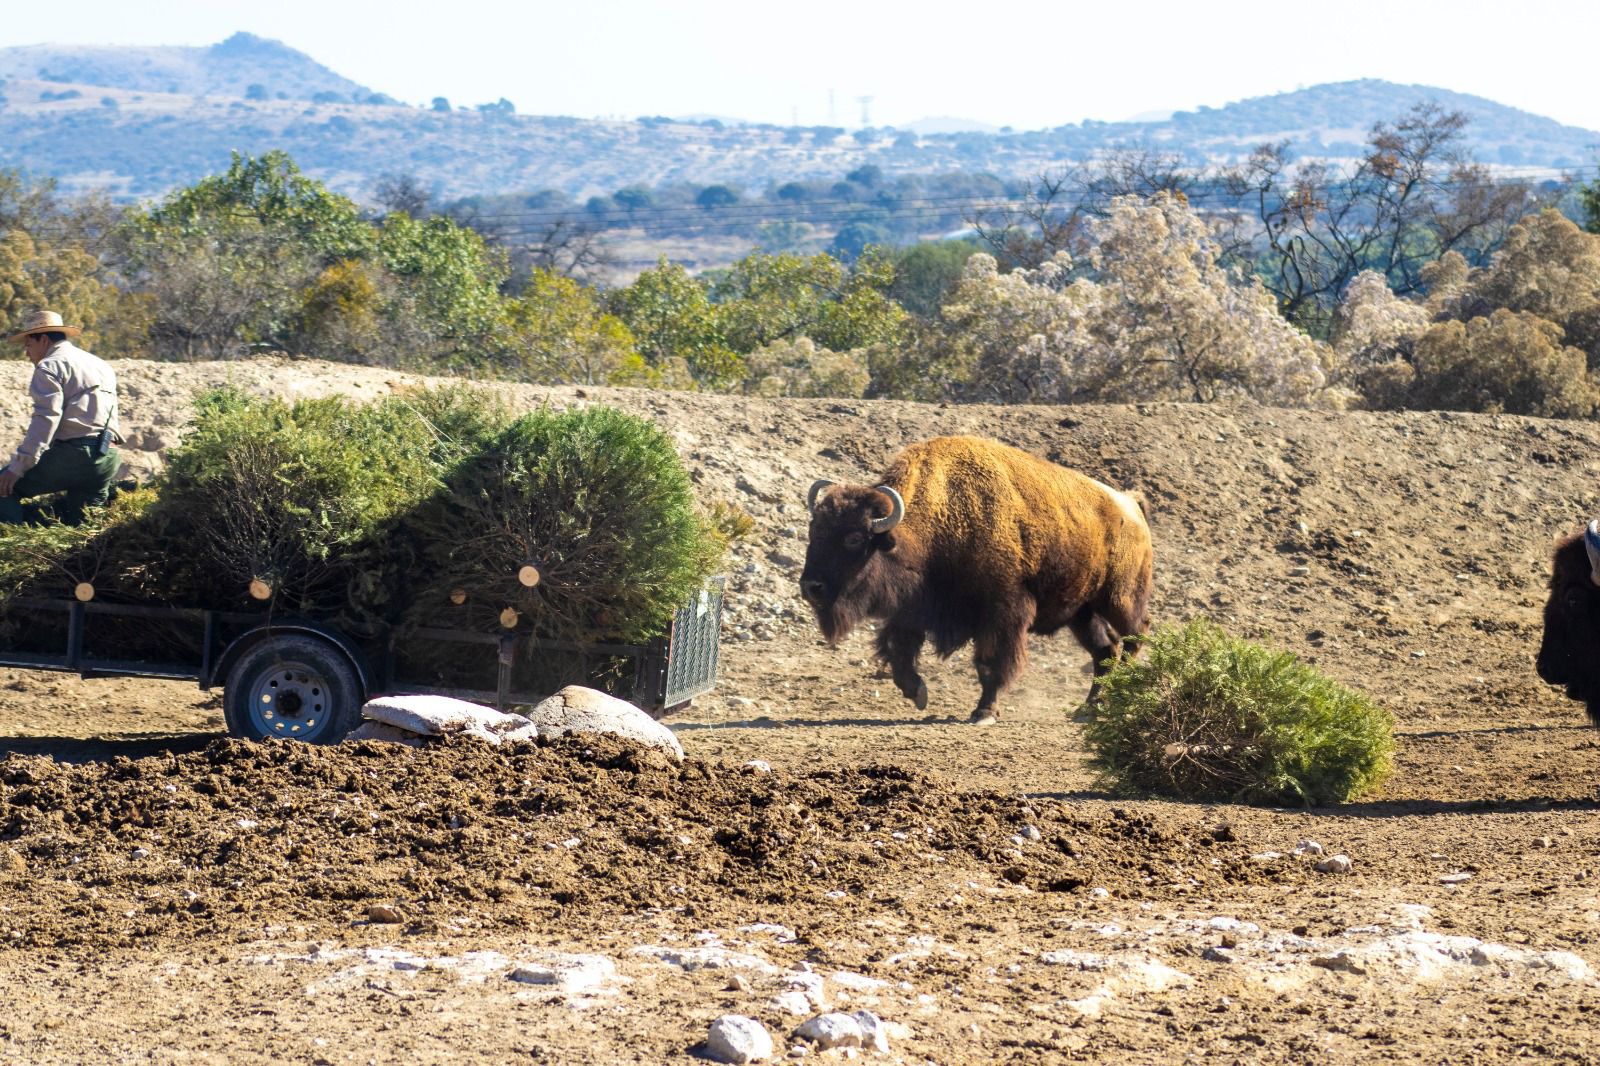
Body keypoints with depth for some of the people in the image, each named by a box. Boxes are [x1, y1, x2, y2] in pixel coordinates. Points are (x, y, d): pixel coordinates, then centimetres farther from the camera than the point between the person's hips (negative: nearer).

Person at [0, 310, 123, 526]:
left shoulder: (50, 366, -2)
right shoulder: (101, 365, 26)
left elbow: (46, 419, -15)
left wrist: (18, 466, -17)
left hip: (73, 453, -8)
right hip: (108, 459, 8)